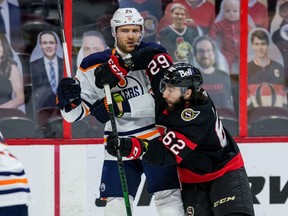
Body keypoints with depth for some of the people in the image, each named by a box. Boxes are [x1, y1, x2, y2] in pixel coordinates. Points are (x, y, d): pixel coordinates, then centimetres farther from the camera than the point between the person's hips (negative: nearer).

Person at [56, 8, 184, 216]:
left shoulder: (153, 55, -9)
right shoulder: (94, 65, -3)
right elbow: (75, 114, 0)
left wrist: (120, 106, -28)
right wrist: (69, 100, -24)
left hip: (156, 139, -2)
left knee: (168, 198, -6)